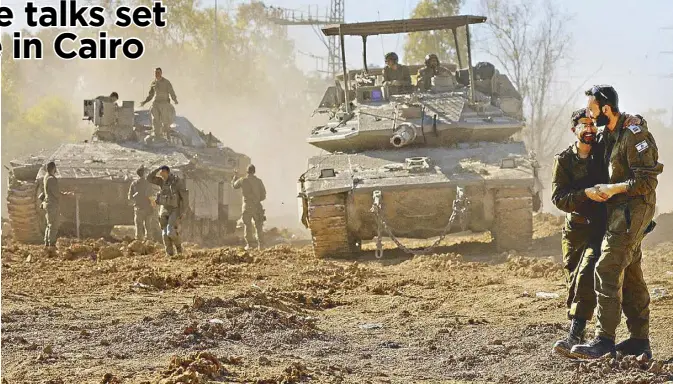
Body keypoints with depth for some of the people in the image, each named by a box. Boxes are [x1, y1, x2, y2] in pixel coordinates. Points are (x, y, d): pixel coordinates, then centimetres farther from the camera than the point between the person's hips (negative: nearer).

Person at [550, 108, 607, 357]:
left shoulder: (604, 153, 1)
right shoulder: (563, 160, 2)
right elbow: (558, 197, -8)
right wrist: (586, 193, -24)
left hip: (601, 227, -3)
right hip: (575, 230, 3)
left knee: (587, 275, -19)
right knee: (573, 283, 7)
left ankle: (575, 336, -24)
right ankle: (577, 337, 20)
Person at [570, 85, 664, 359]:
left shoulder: (634, 135, -17)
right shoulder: (610, 134, 12)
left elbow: (648, 181, -20)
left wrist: (612, 189, -18)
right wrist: (605, 190, 11)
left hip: (633, 210, -10)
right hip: (621, 210, 10)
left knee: (607, 269, -14)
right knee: (629, 274, 12)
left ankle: (604, 341, -14)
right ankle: (640, 341, 18)